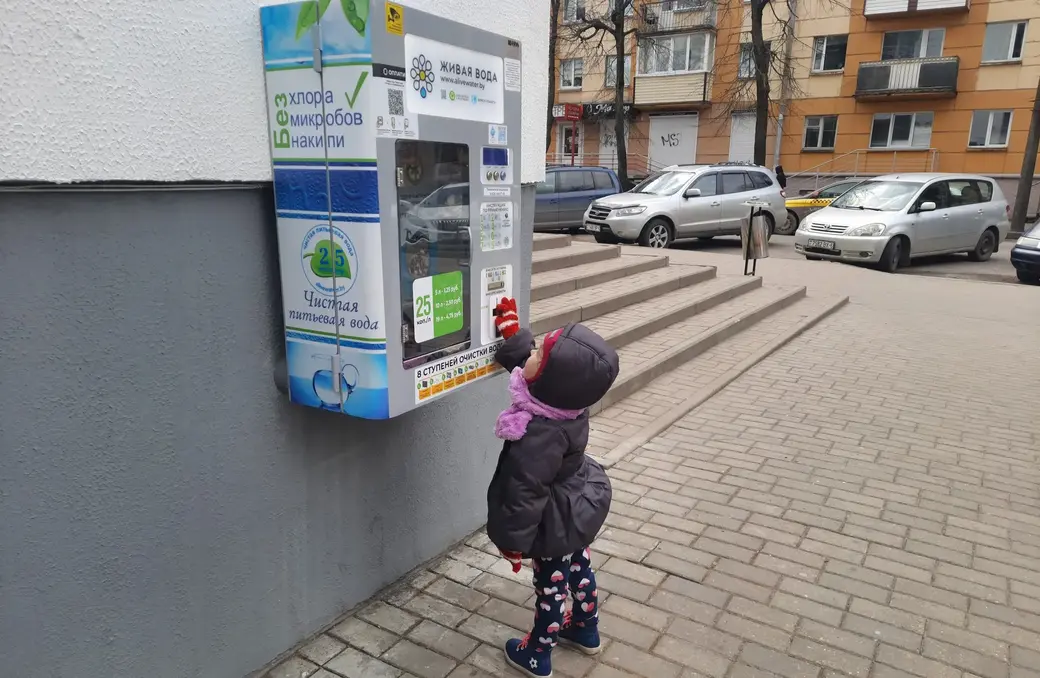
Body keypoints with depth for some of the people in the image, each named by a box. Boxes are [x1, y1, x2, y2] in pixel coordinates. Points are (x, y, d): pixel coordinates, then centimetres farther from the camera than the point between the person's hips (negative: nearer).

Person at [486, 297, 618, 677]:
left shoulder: (540, 436, -41)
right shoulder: (567, 401, -16)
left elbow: (526, 493, -30)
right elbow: (524, 360, 5)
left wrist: (514, 540, -16)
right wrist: (510, 331, 11)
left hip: (555, 525, -8)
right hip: (578, 510, 8)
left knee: (551, 586, 14)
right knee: (579, 569, 28)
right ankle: (586, 630, 54)